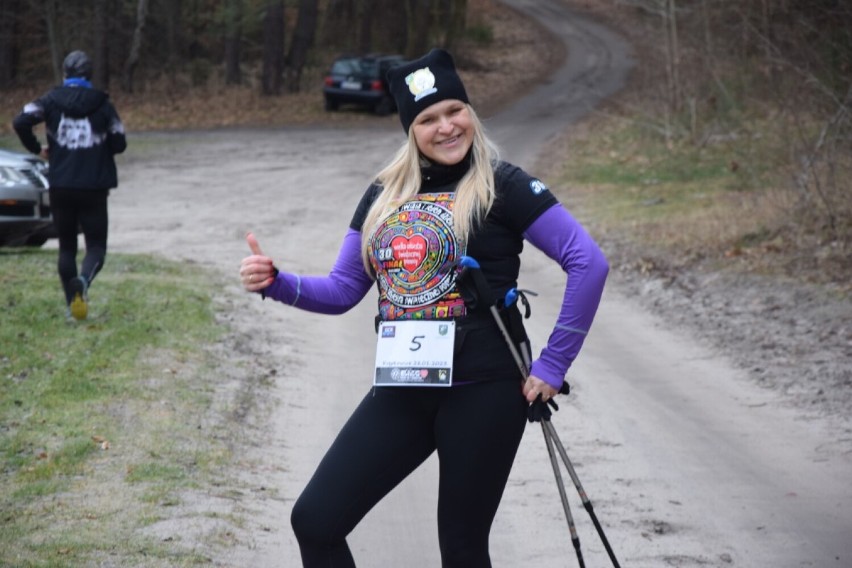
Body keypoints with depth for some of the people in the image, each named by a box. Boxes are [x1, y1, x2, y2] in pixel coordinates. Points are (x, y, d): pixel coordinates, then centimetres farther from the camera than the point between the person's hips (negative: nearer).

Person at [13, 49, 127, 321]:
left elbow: (21, 122, -12)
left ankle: (72, 304, 8)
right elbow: (119, 143, 0)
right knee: (96, 245, 3)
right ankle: (83, 280, -28)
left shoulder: (51, 100, 1)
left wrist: (36, 148, 3)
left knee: (66, 246, 13)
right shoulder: (102, 104, 0)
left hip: (61, 186, 1)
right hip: (94, 187, -1)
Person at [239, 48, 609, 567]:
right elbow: (343, 290, 14)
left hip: (484, 390, -5)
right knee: (315, 521, -1)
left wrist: (552, 366, -13)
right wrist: (275, 282, -5)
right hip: (401, 391, 5)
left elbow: (589, 262, -12)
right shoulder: (385, 194, 9)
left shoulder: (502, 186, -6)